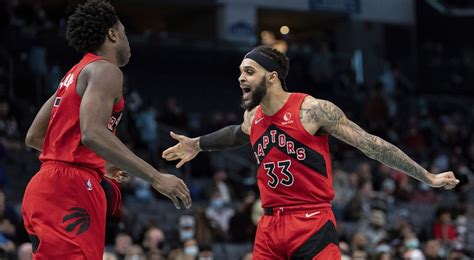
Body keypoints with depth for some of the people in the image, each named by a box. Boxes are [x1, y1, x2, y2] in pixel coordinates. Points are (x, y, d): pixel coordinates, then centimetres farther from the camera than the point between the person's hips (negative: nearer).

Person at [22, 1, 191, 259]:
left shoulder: (74, 75, 22)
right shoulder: (105, 70, -7)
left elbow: (33, 137, 26)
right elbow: (92, 133, -24)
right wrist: (156, 177, -25)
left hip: (48, 188, 10)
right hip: (68, 192, -10)